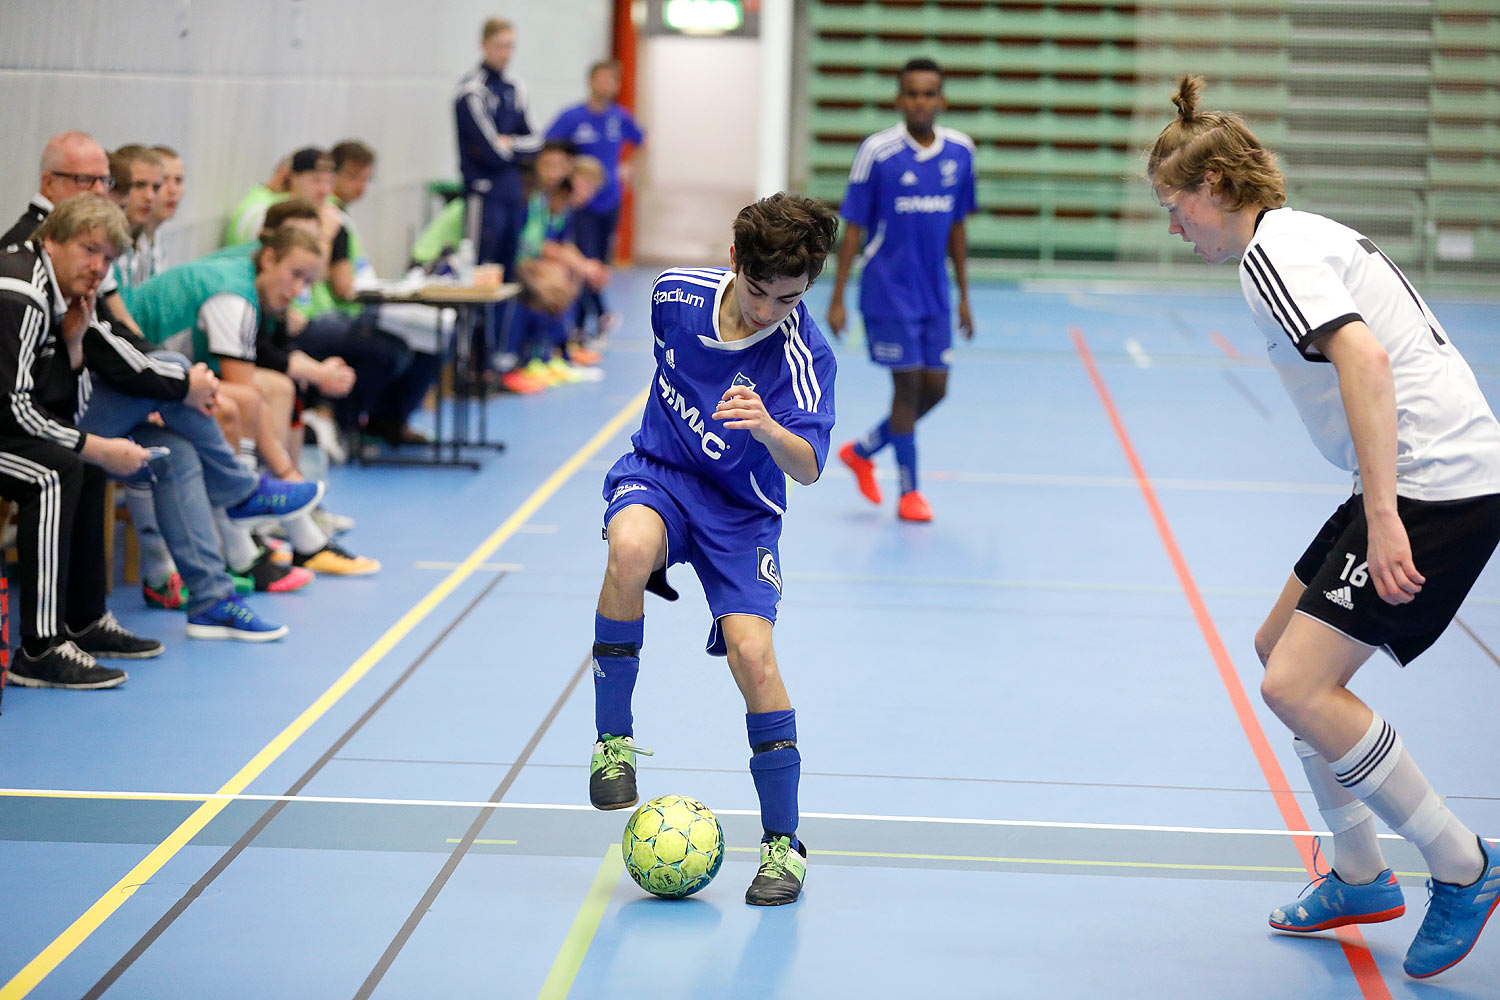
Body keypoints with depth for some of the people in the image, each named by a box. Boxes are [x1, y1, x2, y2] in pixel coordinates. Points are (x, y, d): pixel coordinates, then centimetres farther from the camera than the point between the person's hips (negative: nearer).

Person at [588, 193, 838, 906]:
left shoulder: (805, 356, -21)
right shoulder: (677, 292, -9)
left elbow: (807, 468, -33)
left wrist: (768, 428, -53)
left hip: (740, 512, -2)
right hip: (657, 473, 2)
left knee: (752, 654, -19)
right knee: (631, 548, -35)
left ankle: (782, 842, -1)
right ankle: (613, 738, -18)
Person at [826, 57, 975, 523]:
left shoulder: (959, 152, 2)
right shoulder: (877, 151, -11)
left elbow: (956, 227, 11)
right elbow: (853, 228, -7)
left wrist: (964, 294, 12)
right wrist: (837, 298, -8)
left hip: (934, 293, 5)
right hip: (888, 292, -5)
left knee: (934, 388, 7)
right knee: (907, 385, -3)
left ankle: (861, 452, 28)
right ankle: (909, 492, 12)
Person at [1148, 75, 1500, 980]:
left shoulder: (1274, 248, -11)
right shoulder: (1307, 235, 20)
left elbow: (1364, 359, -25)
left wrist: (1382, 516, -30)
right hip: (1418, 480, 11)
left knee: (1296, 688, -14)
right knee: (1282, 649, 18)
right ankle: (1361, 879, 25)